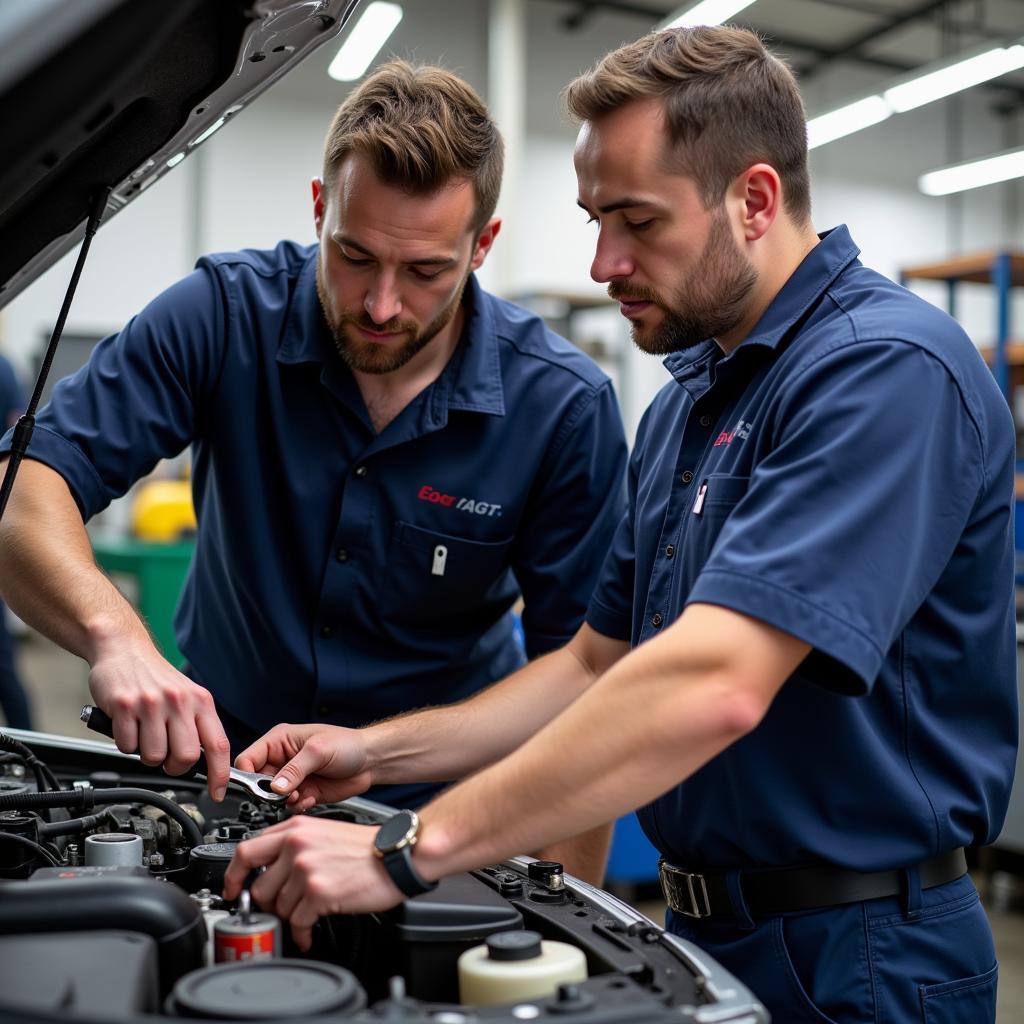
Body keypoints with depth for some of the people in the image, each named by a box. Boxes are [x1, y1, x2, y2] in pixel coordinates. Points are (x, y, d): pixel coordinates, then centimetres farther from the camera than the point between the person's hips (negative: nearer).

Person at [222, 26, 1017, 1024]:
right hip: (706, 934, 8)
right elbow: (597, 664, 13)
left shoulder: (887, 367, -21)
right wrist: (375, 752, 3)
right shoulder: (684, 400, 9)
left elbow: (712, 685, -32)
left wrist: (410, 849, -30)